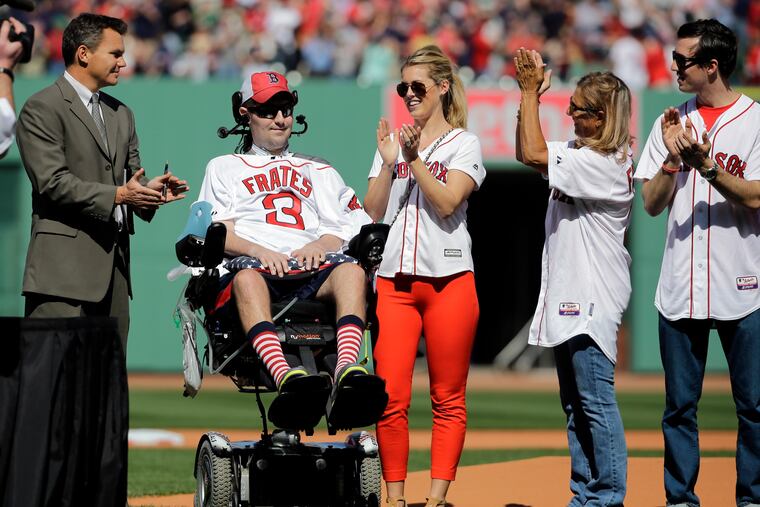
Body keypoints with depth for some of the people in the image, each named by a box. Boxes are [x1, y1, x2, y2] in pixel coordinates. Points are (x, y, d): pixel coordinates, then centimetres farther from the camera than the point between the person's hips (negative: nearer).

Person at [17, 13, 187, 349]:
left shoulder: (121, 114, 22)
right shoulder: (43, 108, -5)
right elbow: (52, 182, -14)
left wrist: (150, 190, -2)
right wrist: (116, 195, -19)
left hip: (114, 266, 8)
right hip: (65, 266, -8)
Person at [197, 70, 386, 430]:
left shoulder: (320, 172, 36)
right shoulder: (224, 168, 30)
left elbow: (342, 231, 20)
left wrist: (320, 245, -5)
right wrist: (259, 251, -9)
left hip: (309, 266, 2)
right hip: (249, 264, -2)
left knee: (350, 269, -35)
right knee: (247, 276, -42)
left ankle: (347, 373, -60)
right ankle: (287, 378, -65)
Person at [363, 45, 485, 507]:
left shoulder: (464, 144, 4)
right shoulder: (392, 142, 16)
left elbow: (447, 202, -11)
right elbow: (373, 213, 8)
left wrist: (414, 159, -16)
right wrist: (389, 162, -3)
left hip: (448, 279, -3)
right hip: (394, 280, 3)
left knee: (448, 399, 0)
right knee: (391, 397, -4)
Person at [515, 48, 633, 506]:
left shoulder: (607, 165, -17)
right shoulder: (579, 152, 12)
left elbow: (535, 154, -23)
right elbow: (528, 154, 19)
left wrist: (531, 93, -16)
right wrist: (530, 95, 8)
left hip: (593, 297, -10)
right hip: (568, 296, 10)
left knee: (596, 399, -7)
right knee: (575, 403, 13)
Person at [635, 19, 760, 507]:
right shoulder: (673, 122, 11)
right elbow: (653, 204, 7)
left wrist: (706, 165, -21)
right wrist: (673, 158, -8)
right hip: (680, 286, 4)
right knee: (679, 404, 6)